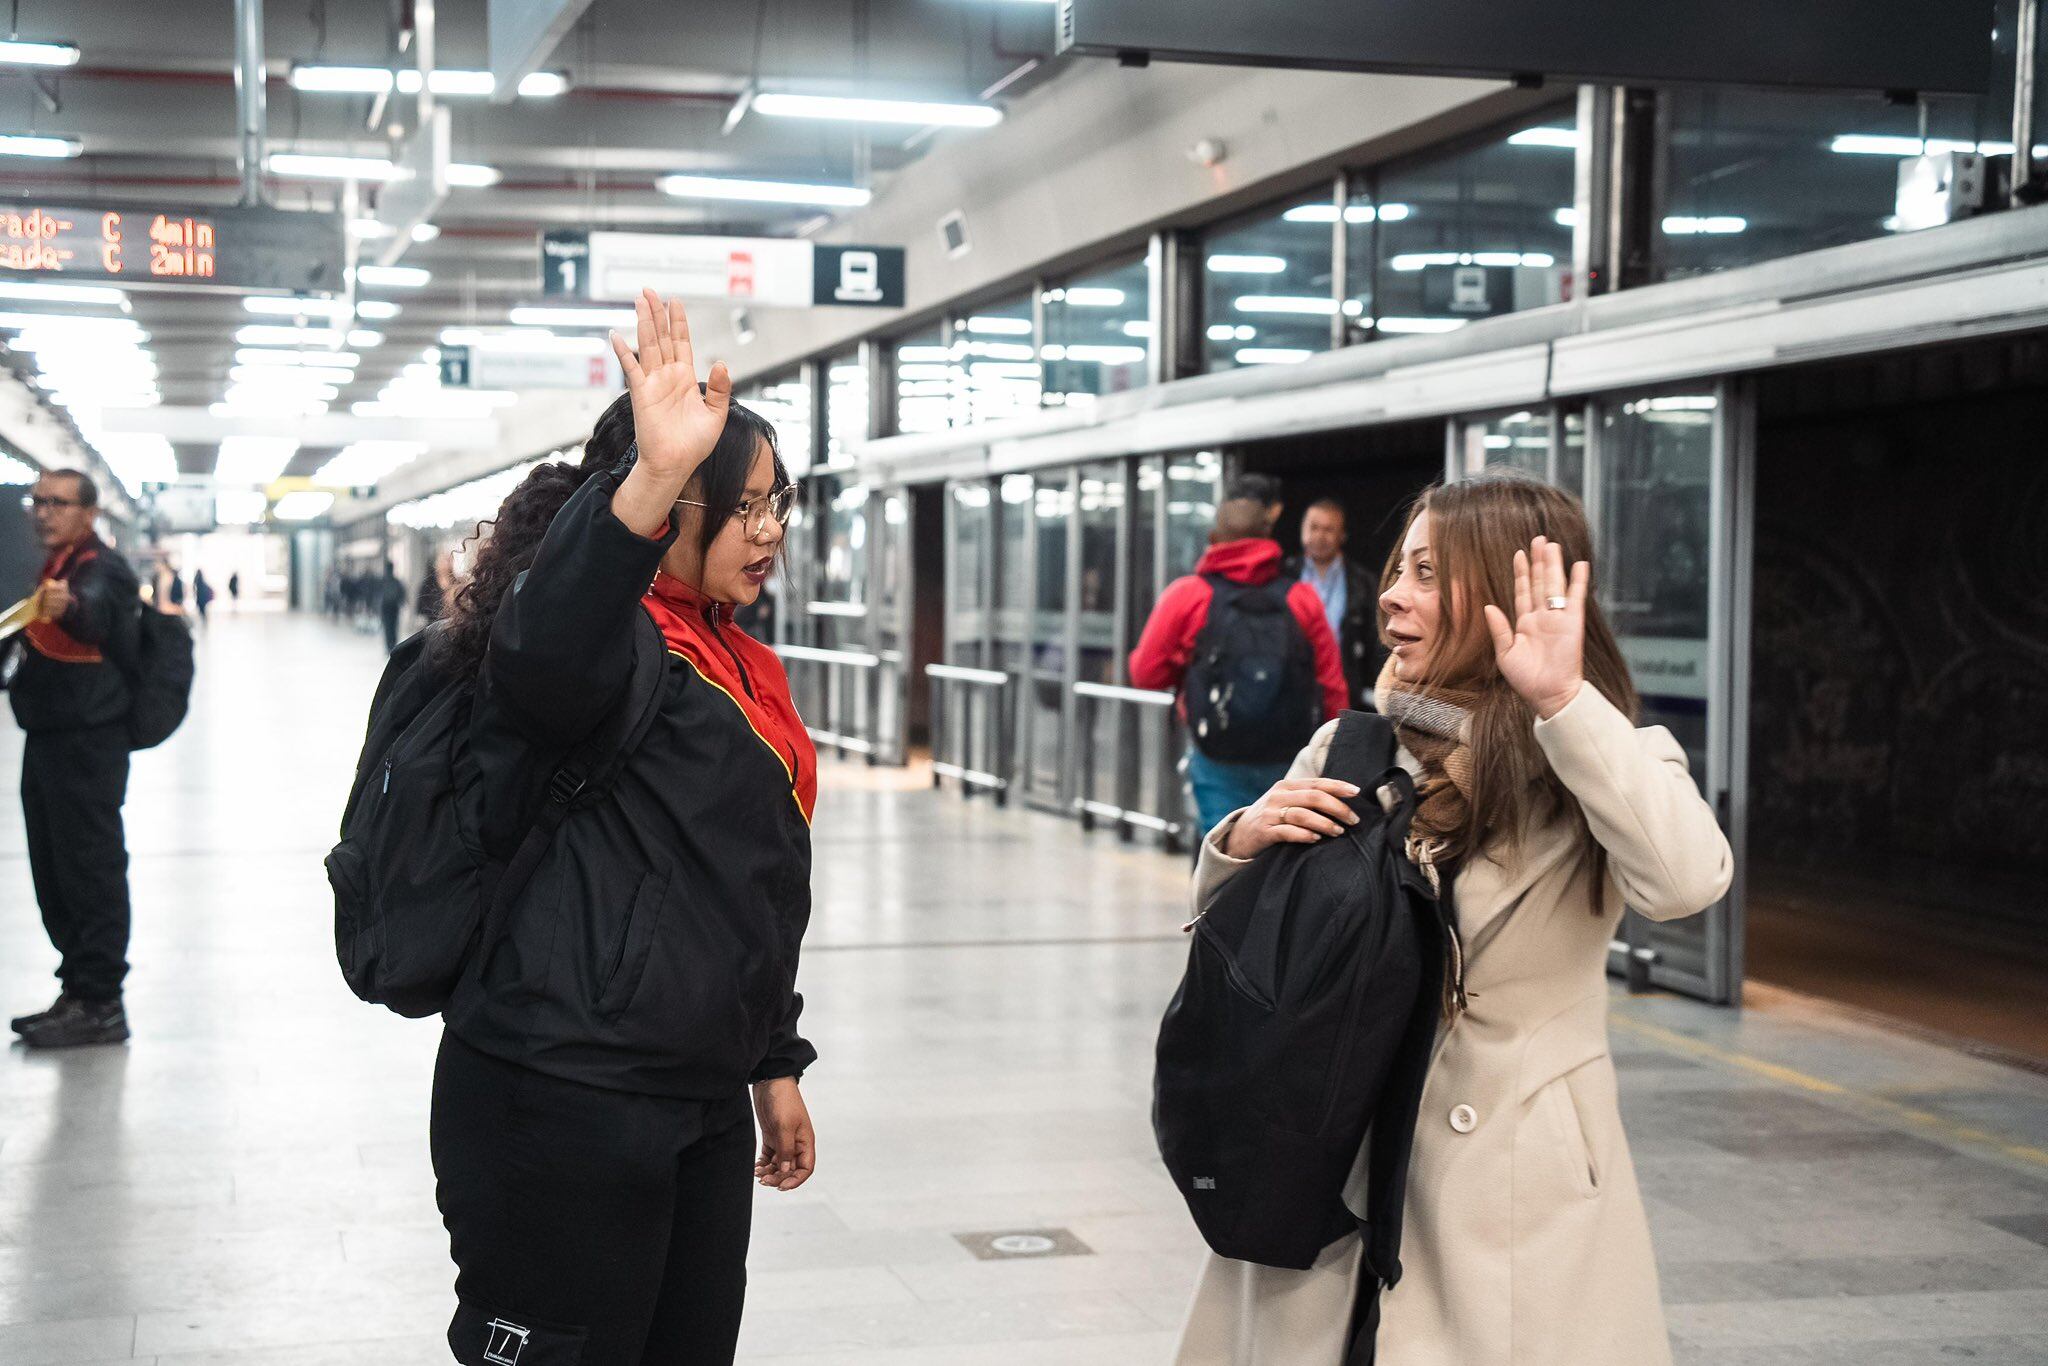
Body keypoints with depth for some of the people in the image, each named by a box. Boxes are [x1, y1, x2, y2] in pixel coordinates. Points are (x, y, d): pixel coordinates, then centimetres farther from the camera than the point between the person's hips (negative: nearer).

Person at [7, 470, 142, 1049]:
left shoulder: (102, 568, -12)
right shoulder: (55, 568, 16)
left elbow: (96, 613, -37)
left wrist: (70, 606, -57)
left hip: (86, 741, -10)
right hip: (48, 738, 10)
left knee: (91, 870, -7)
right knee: (54, 872, 14)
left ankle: (98, 1004, -3)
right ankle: (79, 991, 23)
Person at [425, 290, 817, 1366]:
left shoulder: (739, 669, 17)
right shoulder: (615, 640, -12)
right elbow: (545, 651, -39)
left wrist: (775, 1067, 24)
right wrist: (653, 480, -53)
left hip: (700, 1105, 9)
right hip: (563, 1105, -9)